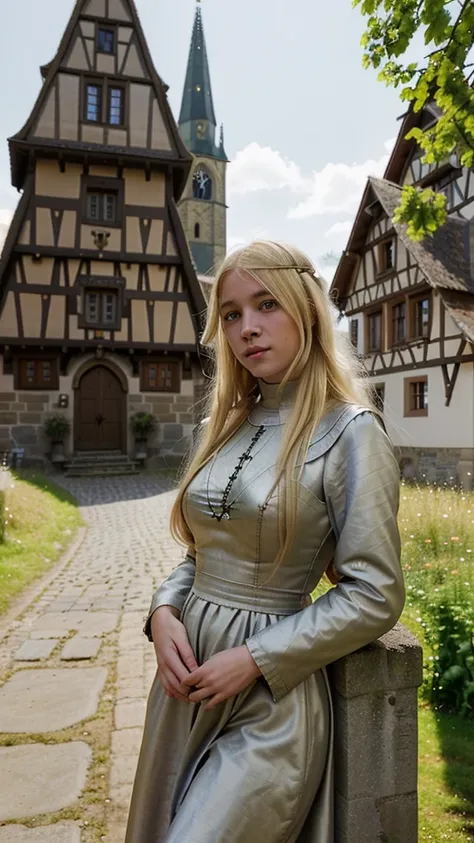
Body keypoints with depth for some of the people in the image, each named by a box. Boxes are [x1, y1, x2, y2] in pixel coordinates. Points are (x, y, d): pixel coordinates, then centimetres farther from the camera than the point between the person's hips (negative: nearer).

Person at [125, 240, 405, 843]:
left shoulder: (349, 432, -14)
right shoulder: (221, 428, 5)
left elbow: (374, 596, -15)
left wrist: (255, 658, -17)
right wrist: (163, 612, -5)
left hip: (269, 701, -6)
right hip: (186, 680, 7)